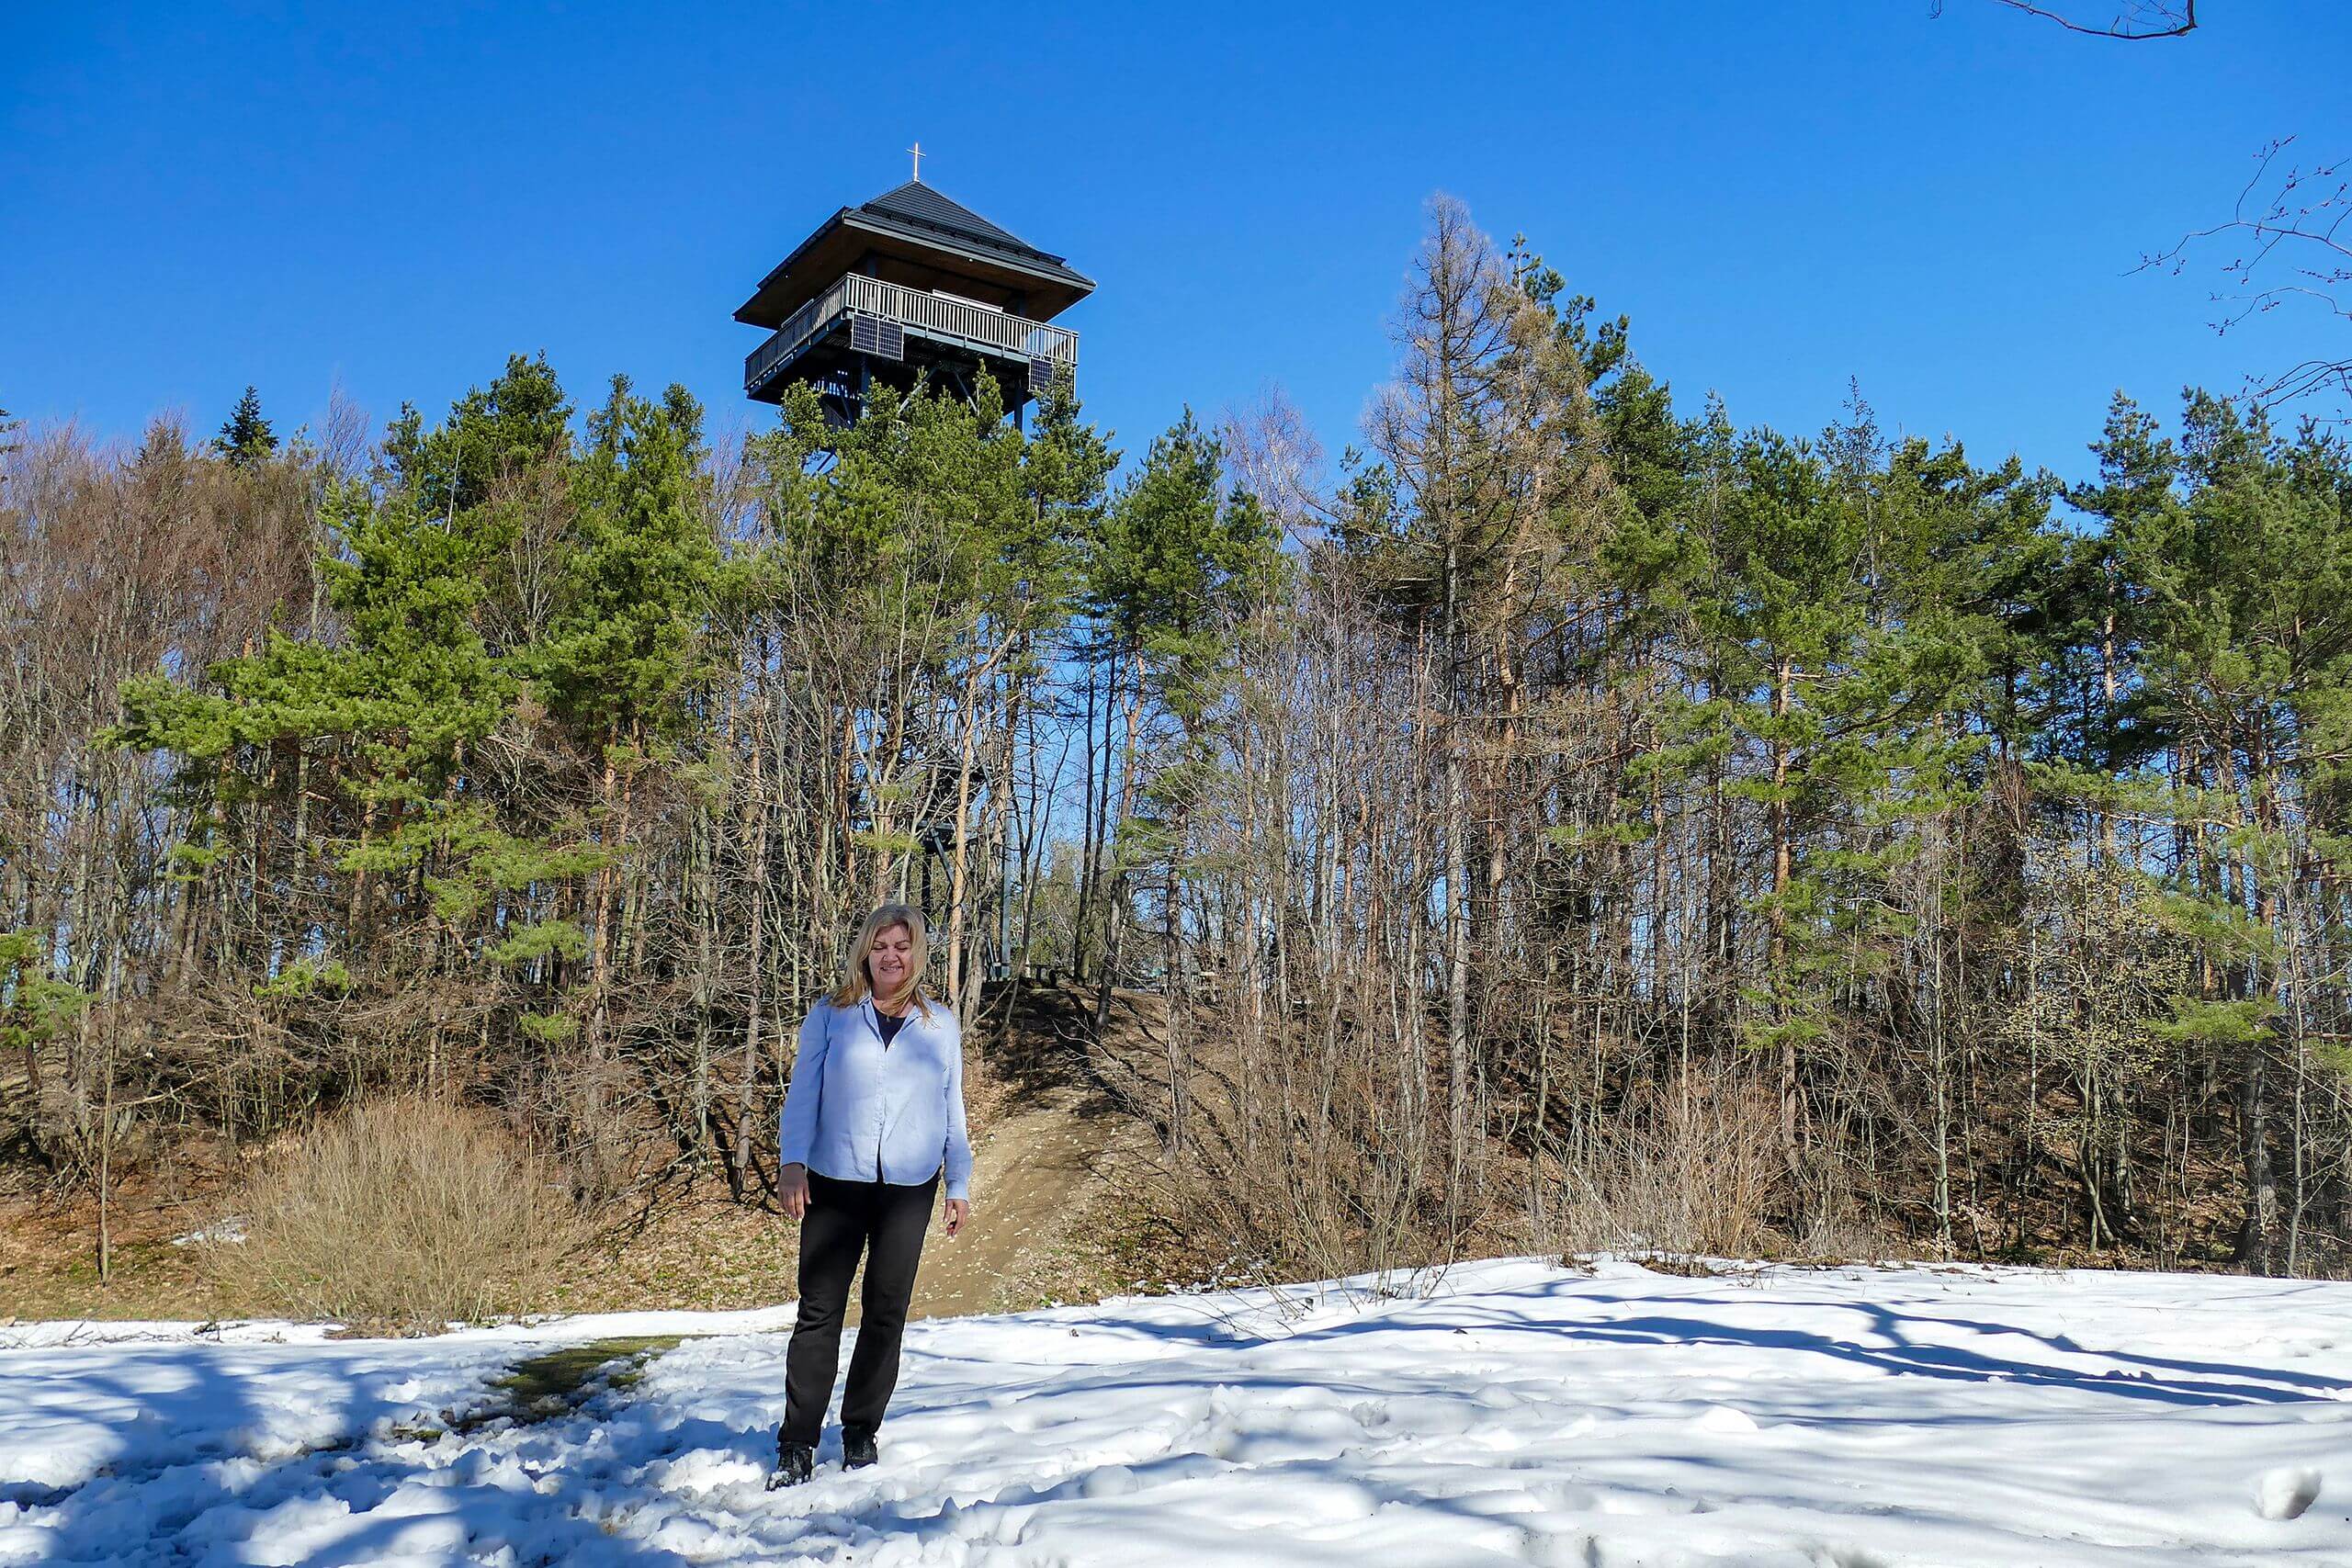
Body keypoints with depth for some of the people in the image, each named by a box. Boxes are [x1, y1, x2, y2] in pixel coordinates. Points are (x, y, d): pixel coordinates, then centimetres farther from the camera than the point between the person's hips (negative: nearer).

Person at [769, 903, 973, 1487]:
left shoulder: (940, 1025, 12)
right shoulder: (831, 1016, 6)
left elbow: (952, 1110, 15)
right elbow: (803, 1094, 3)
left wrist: (959, 1185, 10)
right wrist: (793, 1163, -10)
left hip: (908, 1190, 2)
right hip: (835, 1183, -1)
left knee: (886, 1313, 4)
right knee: (819, 1311, -4)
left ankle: (861, 1432, 16)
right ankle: (797, 1444, 1)